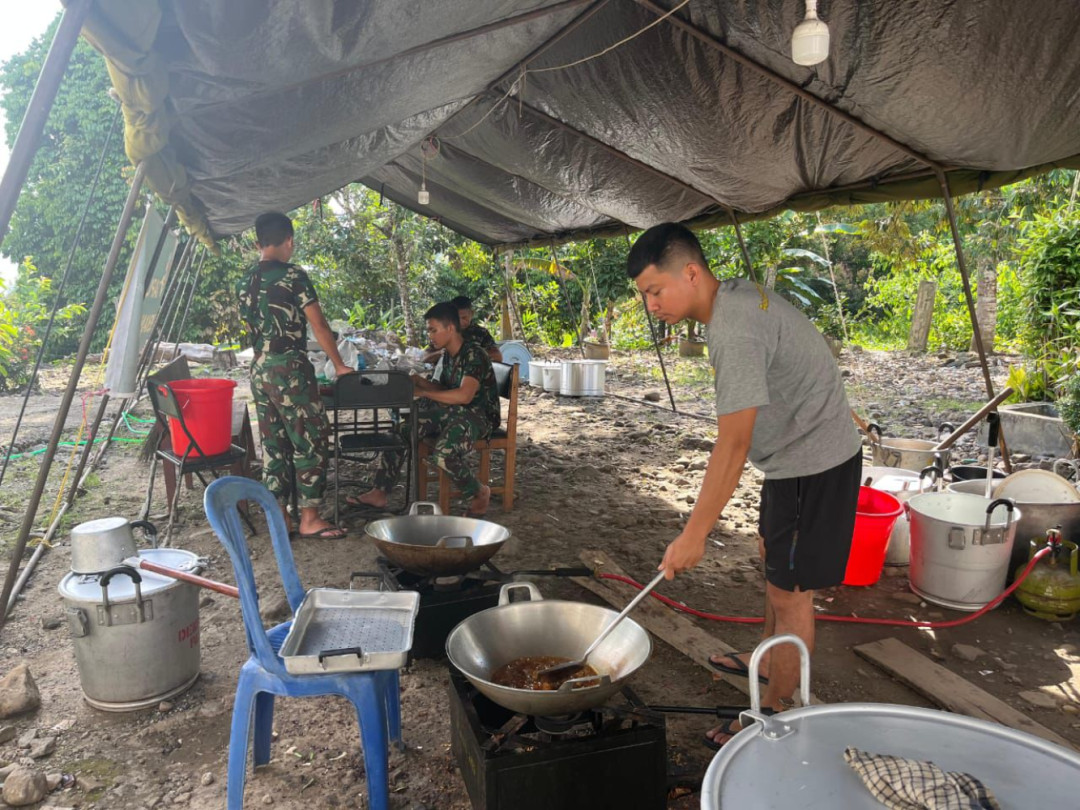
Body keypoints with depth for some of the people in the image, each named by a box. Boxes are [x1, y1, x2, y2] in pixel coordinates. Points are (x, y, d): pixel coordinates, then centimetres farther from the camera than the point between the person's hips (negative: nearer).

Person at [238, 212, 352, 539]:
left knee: (274, 444, 12)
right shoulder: (293, 276, -9)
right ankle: (309, 517, 1)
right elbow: (319, 326, -7)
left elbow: (251, 329, 17)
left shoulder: (247, 282, 13)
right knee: (312, 441, -1)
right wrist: (339, 365, 2)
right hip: (289, 367, -8)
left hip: (259, 370, 8)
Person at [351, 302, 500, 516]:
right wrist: (420, 382, 2)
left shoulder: (474, 354, -17)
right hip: (452, 412, 9)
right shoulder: (449, 355, 12)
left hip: (479, 415, -9)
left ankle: (479, 493, -7)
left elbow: (464, 395, -28)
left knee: (443, 452, -34)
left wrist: (421, 392, -21)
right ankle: (380, 493, -3)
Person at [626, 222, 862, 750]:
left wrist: (694, 534, -30)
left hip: (812, 463, -11)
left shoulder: (735, 333, -29)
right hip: (796, 454, 11)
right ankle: (771, 661, 44)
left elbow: (733, 445, -32)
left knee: (789, 591, -2)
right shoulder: (737, 293, 3)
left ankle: (775, 714, 13)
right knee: (773, 559, 24)